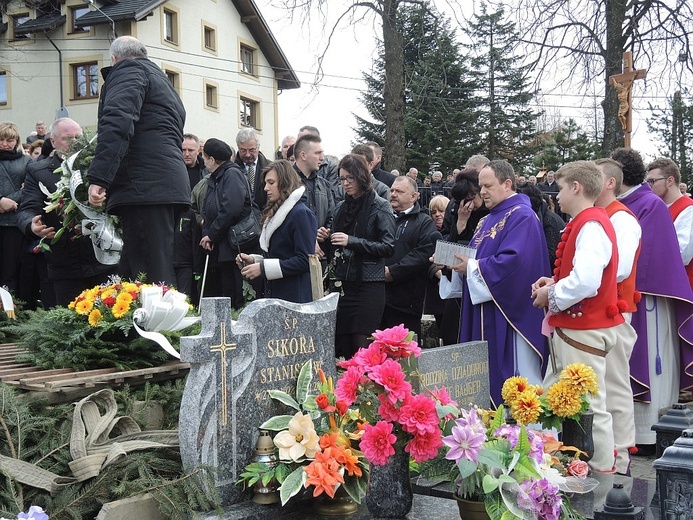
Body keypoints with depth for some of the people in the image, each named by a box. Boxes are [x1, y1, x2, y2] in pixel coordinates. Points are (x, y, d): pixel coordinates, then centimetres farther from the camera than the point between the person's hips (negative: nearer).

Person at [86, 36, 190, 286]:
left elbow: (118, 123, -15)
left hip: (144, 189, -9)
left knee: (152, 279, -13)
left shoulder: (127, 71, 4)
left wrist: (98, 177, -22)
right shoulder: (162, 80, 33)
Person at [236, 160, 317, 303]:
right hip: (273, 294, 8)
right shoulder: (274, 213, 18)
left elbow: (305, 260, -17)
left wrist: (263, 268, -16)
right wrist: (253, 260, 5)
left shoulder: (301, 214, -10)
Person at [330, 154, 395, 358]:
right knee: (342, 346, 5)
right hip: (344, 283, 5)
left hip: (369, 285, -5)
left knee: (362, 346, -6)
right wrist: (327, 240, 2)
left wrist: (352, 241, -17)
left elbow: (388, 247, -12)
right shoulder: (342, 207, 12)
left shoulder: (380, 207, -4)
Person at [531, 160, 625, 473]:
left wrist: (552, 296, -14)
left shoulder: (591, 225, -18)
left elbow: (585, 282, -30)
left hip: (585, 331, -10)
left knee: (590, 406, -1)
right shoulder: (585, 223, 14)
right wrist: (555, 284, 6)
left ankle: (603, 470, 10)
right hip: (572, 327, 10)